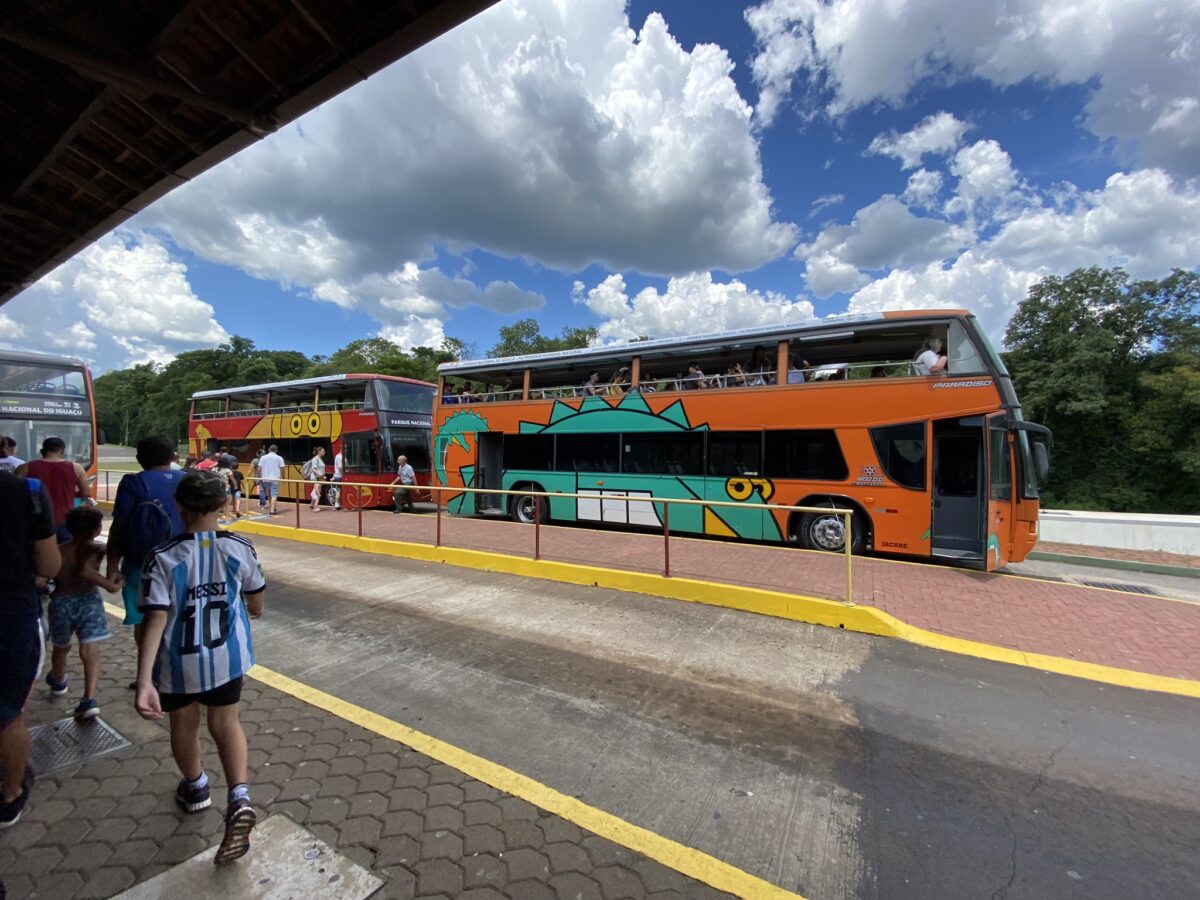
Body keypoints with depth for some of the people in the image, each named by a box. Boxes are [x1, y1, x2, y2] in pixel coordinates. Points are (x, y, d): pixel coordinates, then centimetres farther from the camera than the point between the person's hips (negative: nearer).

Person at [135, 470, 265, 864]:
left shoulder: (163, 558, -18)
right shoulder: (240, 548, -12)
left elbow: (155, 620, -23)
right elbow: (255, 599, 1)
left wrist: (143, 681, -24)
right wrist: (254, 611, 24)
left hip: (179, 662, -1)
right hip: (228, 657, 1)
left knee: (183, 724, 25)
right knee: (225, 722, 18)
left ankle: (195, 788, 49)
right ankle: (240, 798, 4)